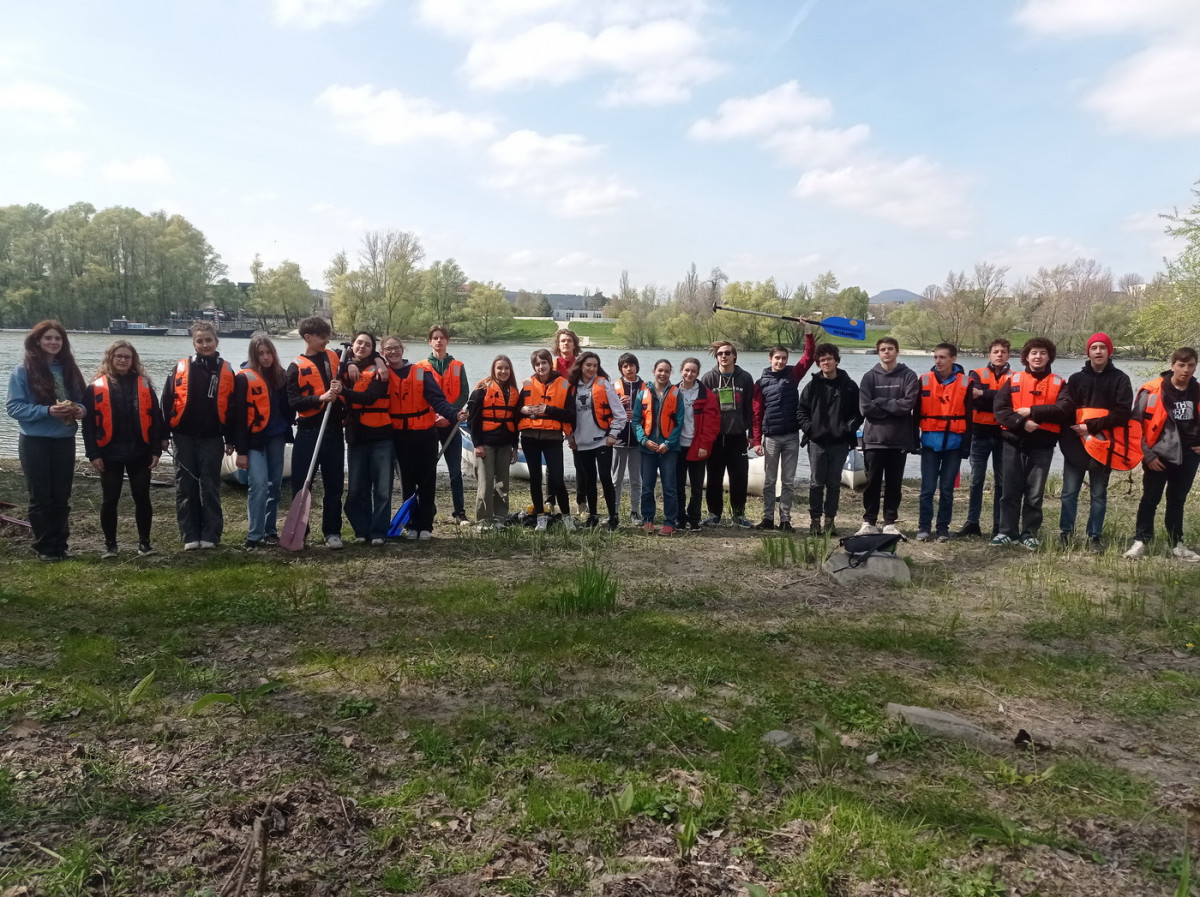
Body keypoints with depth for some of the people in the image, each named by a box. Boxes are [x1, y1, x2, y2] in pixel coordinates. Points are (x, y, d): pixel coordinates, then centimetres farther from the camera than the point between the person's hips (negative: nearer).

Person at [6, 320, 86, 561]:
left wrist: (79, 410, -12)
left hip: (64, 441, 4)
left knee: (61, 496, 10)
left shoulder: (69, 369, 6)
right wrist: (47, 411, -23)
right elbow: (14, 407, -10)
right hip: (35, 442, -4)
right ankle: (45, 547, 11)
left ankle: (61, 545, 18)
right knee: (40, 497, 3)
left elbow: (81, 400, 12)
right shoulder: (23, 371, -7)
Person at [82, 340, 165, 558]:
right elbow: (88, 423, -1)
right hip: (110, 454, -1)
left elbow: (155, 419, 4)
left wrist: (156, 450, -1)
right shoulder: (97, 387, 1)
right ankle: (110, 544, 18)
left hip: (139, 453, 1)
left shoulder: (144, 385, 5)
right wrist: (93, 454, -7)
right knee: (109, 500, 6)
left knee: (142, 498, 5)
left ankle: (144, 542, 16)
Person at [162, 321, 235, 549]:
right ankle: (190, 535, 11)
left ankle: (211, 535, 10)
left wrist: (230, 439, 3)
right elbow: (167, 401, 3)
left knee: (210, 487, 3)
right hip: (184, 437, 1)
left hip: (211, 438, -1)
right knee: (185, 487, 4)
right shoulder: (181, 368, 3)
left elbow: (231, 408, 5)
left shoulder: (226, 371, 5)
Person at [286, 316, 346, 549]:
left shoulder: (333, 357, 9)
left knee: (334, 484, 5)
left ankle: (332, 532, 15)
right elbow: (293, 402, -8)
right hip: (308, 432, -3)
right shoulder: (297, 367, -1)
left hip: (333, 430, 3)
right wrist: (320, 398, -21)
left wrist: (340, 388, 1)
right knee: (301, 484, 0)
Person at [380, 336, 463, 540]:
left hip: (426, 435, -1)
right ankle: (411, 525, 17)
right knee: (407, 482, 8)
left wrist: (455, 414, -26)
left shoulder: (421, 373, -1)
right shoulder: (383, 374, 4)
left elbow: (437, 399, -10)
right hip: (400, 437, 1)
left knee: (427, 481, 3)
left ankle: (425, 526, 11)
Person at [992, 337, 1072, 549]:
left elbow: (1063, 409, -10)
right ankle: (1007, 532, 13)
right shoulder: (1013, 380, 7)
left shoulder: (1058, 383, 6)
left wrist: (1031, 411, -14)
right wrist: (1022, 422, -18)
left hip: (1042, 444, -1)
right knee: (1011, 490, 5)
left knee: (1035, 493, 4)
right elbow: (1000, 409, -4)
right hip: (1014, 442, 1)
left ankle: (1029, 534, 13)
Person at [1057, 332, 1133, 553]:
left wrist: (1091, 426, -16)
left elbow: (1122, 412, -7)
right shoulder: (1076, 378, 11)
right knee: (1069, 492, 2)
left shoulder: (1120, 379, 4)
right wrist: (1072, 432, -15)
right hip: (1076, 444, 2)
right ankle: (1065, 533, 11)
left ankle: (1094, 537, 12)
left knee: (1098, 494, 6)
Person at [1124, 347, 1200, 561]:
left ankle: (1176, 544, 21)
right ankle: (1140, 542, 5)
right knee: (1150, 499, 0)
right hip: (1159, 456, -4)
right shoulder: (1152, 391, -10)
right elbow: (1136, 423, -8)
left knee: (1177, 501, 13)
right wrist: (1147, 454, -8)